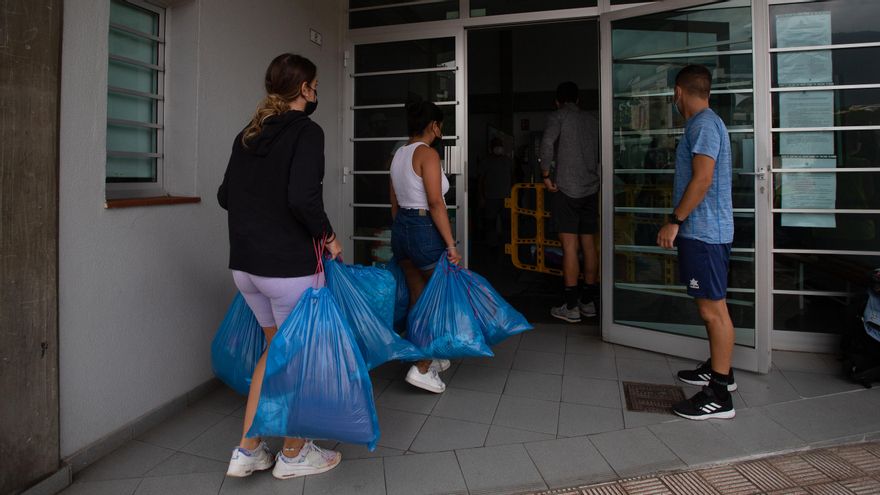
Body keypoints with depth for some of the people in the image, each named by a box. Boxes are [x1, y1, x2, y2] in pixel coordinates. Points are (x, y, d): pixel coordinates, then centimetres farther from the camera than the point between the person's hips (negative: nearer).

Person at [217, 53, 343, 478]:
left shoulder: (247, 135, 11)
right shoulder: (306, 132, -12)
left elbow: (226, 196, 12)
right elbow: (303, 198, -24)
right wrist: (327, 235, -10)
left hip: (244, 264, 8)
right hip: (290, 264, -7)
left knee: (276, 347, 22)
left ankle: (247, 450, 25)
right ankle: (293, 454, 26)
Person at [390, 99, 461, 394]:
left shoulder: (398, 155, 12)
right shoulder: (427, 153, -13)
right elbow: (435, 203, -20)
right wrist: (450, 244, -19)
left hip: (400, 228, 8)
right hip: (426, 229, -8)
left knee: (419, 299, 17)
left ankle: (427, 358, 30)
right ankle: (422, 368, 1)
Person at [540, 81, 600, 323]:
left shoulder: (558, 116, -1)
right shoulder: (592, 119, 15)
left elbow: (547, 143, -19)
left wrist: (546, 174, -11)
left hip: (566, 189, -6)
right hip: (591, 189, 6)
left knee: (569, 246, -6)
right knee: (589, 244, 9)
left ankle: (571, 307, -4)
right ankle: (589, 302, 17)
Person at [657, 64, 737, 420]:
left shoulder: (703, 124, -13)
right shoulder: (706, 123, 19)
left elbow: (702, 178, -22)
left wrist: (674, 222, -19)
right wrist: (681, 222, 26)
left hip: (703, 231, -11)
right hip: (705, 230, 11)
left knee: (712, 308, -7)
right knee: (710, 305, 19)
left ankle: (719, 396, -1)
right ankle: (719, 370, 33)